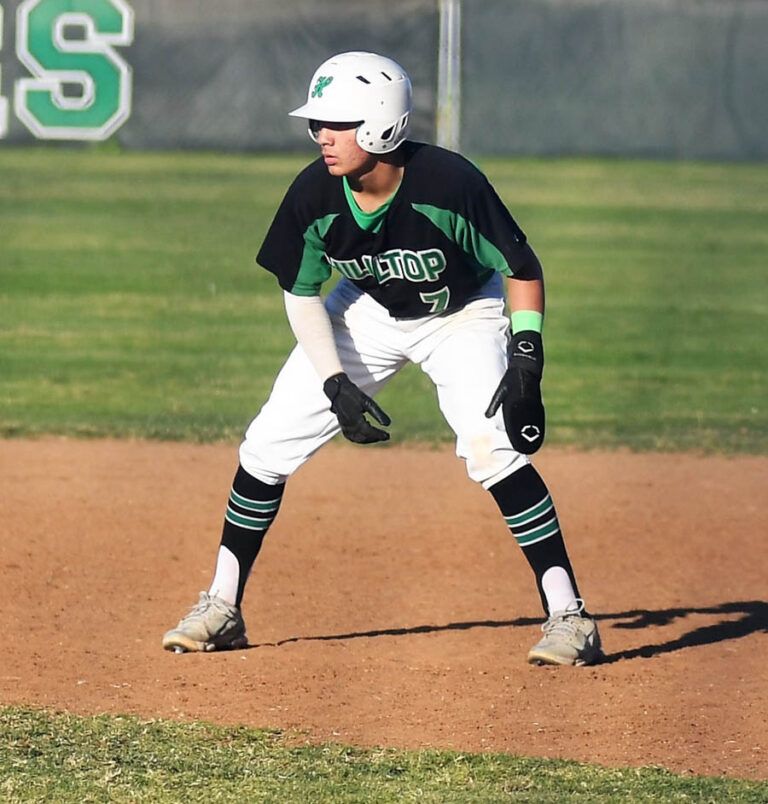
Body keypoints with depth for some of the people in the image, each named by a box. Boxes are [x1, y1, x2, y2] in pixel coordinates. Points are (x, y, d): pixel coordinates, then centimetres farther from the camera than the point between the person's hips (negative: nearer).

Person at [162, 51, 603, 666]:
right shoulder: (314, 194, -23)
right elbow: (302, 294, -7)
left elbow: (522, 268, -20)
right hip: (366, 314, 4)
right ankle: (222, 609, 13)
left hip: (464, 316, -4)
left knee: (492, 450, -25)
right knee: (268, 446, -2)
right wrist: (337, 385, -16)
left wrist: (527, 363, -28)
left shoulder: (449, 183, -34)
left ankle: (569, 616, -16)